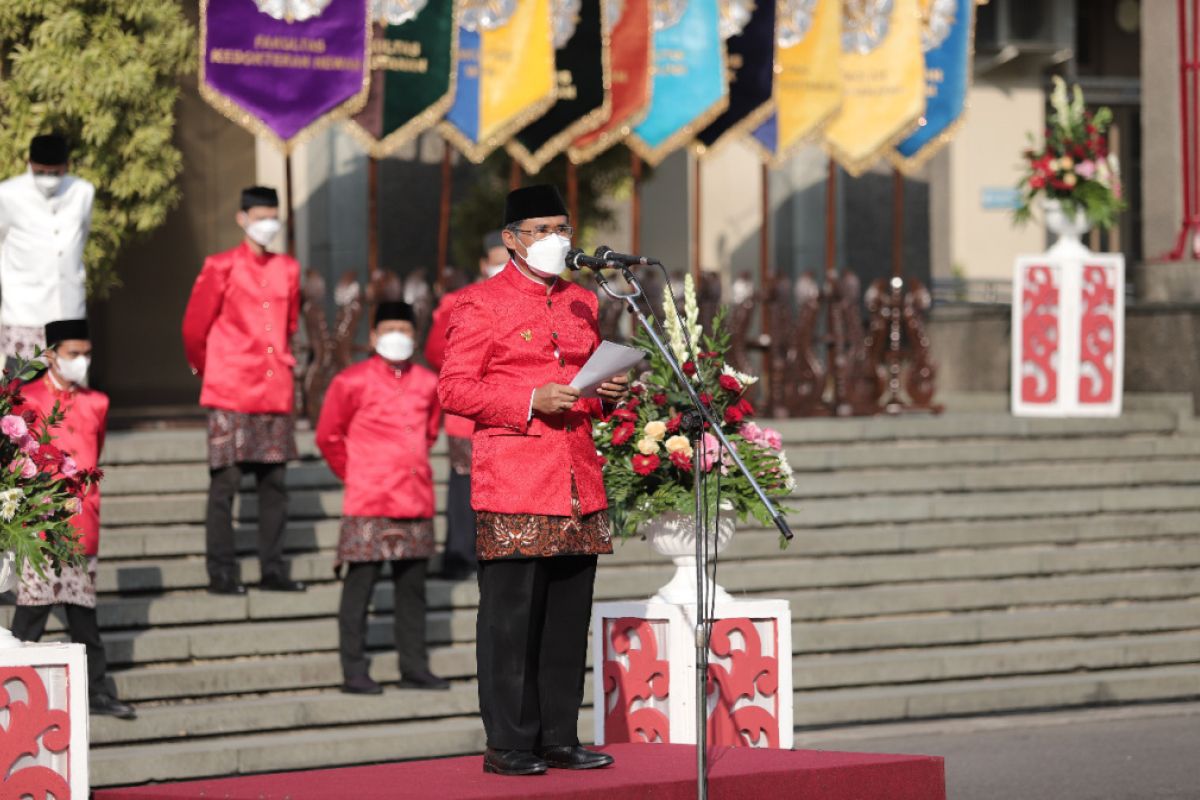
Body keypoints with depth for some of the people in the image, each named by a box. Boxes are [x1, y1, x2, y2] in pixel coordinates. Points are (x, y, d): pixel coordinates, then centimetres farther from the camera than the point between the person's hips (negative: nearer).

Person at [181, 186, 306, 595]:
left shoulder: (287, 269, 11)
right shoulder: (222, 268, -4)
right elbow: (194, 328, 2)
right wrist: (211, 372, 12)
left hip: (276, 391, 5)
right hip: (231, 396, -5)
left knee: (274, 481, 7)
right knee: (225, 481, -4)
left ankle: (273, 569, 13)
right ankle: (222, 574, 0)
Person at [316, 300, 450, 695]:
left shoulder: (427, 384, 8)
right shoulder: (353, 382, -5)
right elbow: (328, 436, 3)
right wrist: (355, 476, 8)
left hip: (416, 500, 5)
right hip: (368, 503, -5)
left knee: (412, 587, 9)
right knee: (359, 585, -4)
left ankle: (414, 668, 15)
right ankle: (354, 672, -1)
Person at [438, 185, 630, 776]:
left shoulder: (582, 303, 18)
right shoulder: (481, 303, -2)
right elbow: (453, 389, -7)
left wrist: (609, 392, 5)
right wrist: (531, 401, -16)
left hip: (578, 484, 6)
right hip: (512, 489, -6)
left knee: (569, 616, 7)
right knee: (511, 616, -5)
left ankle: (559, 738, 13)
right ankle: (509, 744, -1)